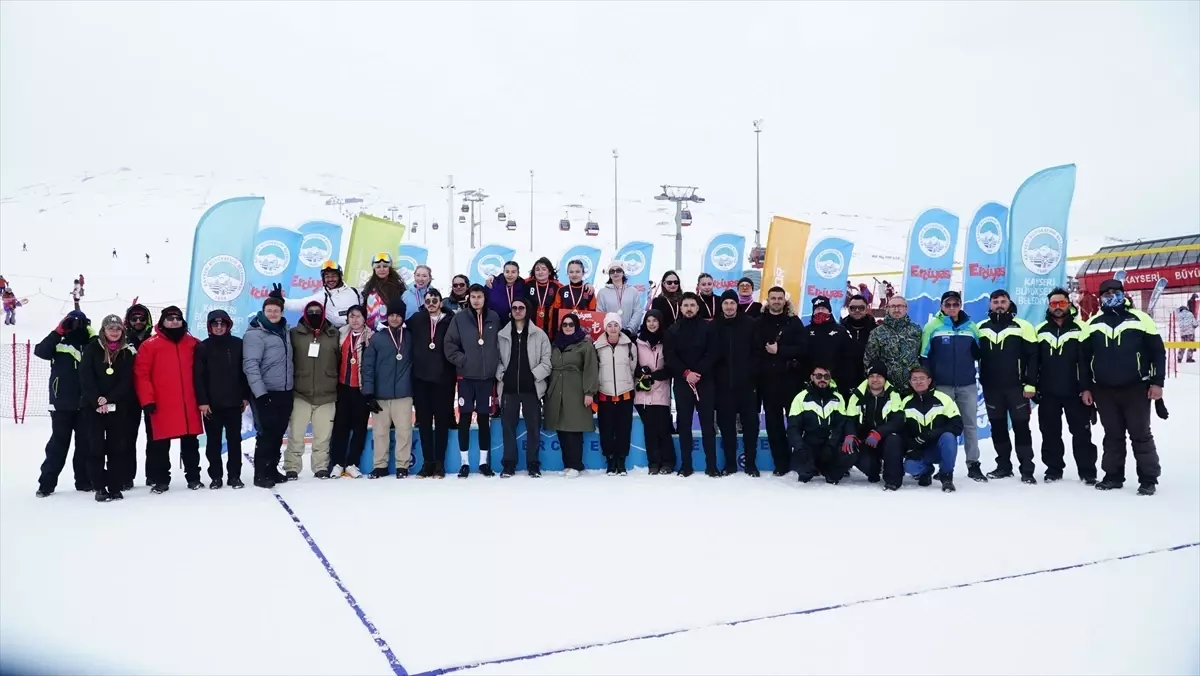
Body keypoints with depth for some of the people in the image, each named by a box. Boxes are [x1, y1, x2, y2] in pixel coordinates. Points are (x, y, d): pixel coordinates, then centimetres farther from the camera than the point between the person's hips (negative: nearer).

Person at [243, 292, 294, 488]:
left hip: (285, 392, 7)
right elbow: (250, 365, -18)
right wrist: (260, 392, -22)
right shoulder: (255, 334, -11)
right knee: (266, 433, -7)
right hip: (266, 393, -7)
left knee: (278, 432, 11)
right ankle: (260, 474, 0)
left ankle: (272, 469, 20)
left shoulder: (284, 330, 12)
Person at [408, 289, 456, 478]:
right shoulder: (417, 319, 8)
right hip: (420, 377, 2)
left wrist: (452, 372, -5)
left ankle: (439, 463, 8)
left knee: (442, 420, 2)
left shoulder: (450, 321, 1)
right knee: (424, 420, 5)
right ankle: (428, 462, 12)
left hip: (443, 378, -2)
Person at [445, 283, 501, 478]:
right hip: (466, 376, -1)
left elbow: (500, 344, 11)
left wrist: (495, 363, 3)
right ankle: (464, 462, 11)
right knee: (465, 419, 2)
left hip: (487, 376, 1)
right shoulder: (460, 318, -1)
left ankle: (484, 462, 16)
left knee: (484, 419, 8)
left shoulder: (494, 318, 4)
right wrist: (462, 360, -10)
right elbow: (449, 345, -2)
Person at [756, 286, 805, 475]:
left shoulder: (794, 322, 4)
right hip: (768, 378, 2)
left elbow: (802, 348, -6)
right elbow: (754, 348, 3)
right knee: (773, 421, 4)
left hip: (790, 377, -2)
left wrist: (779, 350, -15)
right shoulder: (759, 322, 8)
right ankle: (781, 462, 12)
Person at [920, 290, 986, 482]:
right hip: (942, 385, -2)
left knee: (970, 424, 6)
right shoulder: (932, 327, -1)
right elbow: (924, 356, -2)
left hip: (967, 385, 2)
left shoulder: (971, 327, 6)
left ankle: (973, 464, 14)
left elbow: (979, 353, 12)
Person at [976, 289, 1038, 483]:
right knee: (997, 427, 10)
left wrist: (1030, 384, -11)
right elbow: (976, 356, 13)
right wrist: (982, 381, 7)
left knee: (1021, 426, 1)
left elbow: (1033, 356, -5)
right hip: (991, 387, 4)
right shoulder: (982, 328, 8)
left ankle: (1027, 469, 5)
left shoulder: (1023, 326, -2)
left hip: (1016, 387, -4)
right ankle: (1003, 465, 21)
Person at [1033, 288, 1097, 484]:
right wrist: (1032, 386, 2)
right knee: (1050, 433, 9)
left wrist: (1086, 388, -13)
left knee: (1081, 432, 3)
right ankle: (1053, 468, 19)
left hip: (1074, 392, -3)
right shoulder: (1040, 330, 7)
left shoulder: (1080, 329, -2)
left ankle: (1087, 471, 11)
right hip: (1048, 393, 3)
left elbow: (1087, 361, -6)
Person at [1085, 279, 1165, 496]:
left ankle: (1148, 478, 11)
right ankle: (1113, 476, 20)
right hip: (1104, 391, 3)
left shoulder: (1140, 319, -2)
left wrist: (1157, 382, -6)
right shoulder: (1092, 324, 6)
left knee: (1140, 434, 3)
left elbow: (1157, 351, -1)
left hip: (1136, 389, -2)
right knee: (1112, 435, 11)